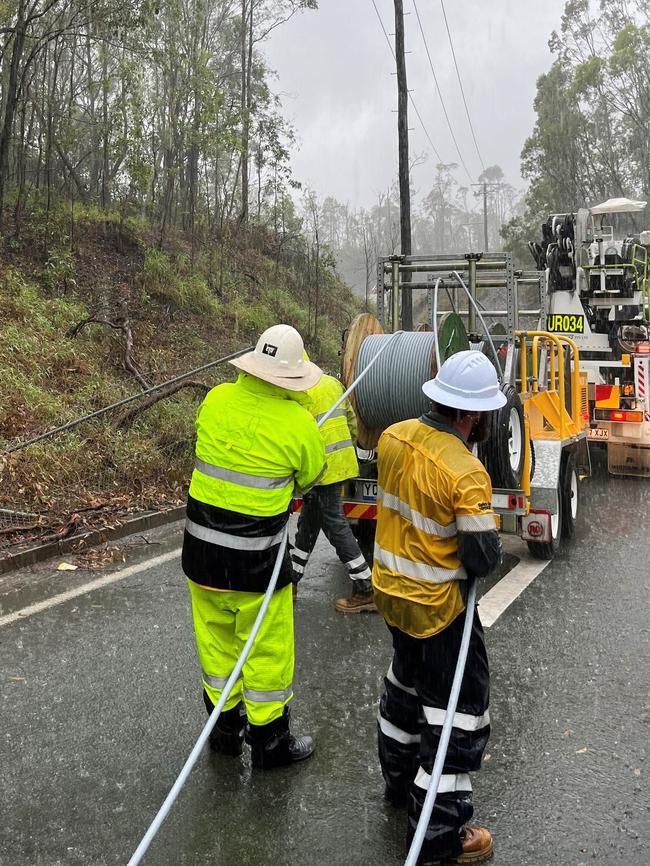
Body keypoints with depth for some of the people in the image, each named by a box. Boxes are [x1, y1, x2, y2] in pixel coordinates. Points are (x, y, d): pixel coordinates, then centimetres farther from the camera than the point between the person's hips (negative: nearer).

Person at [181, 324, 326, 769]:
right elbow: (311, 478, 2)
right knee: (266, 648, 12)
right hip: (257, 557, -4)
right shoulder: (298, 423, -16)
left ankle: (225, 726, 37)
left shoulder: (216, 400, -7)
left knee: (216, 638, 21)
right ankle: (269, 740, 27)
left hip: (202, 547, 4)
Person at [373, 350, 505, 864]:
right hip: (438, 605, -8)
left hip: (390, 589, 8)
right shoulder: (466, 473, -28)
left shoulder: (395, 437, -7)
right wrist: (488, 548, -1)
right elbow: (484, 559, -22)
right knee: (458, 708, 7)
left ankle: (399, 779, 47)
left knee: (408, 679, 28)